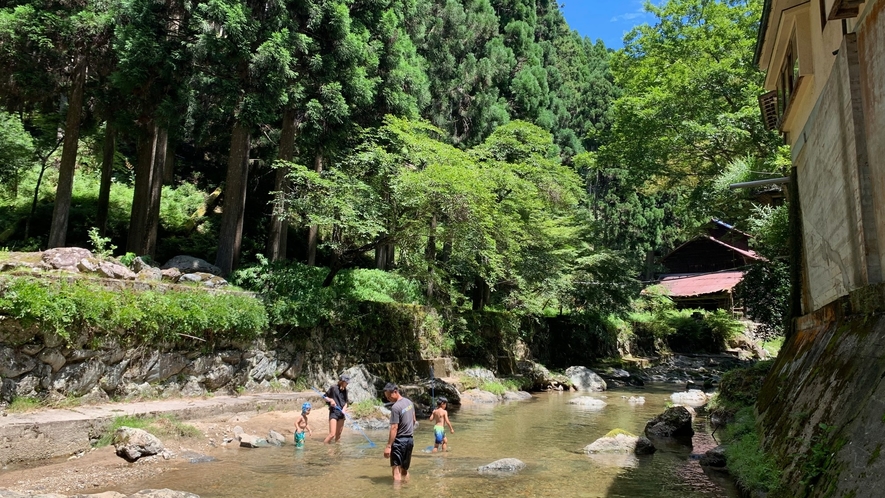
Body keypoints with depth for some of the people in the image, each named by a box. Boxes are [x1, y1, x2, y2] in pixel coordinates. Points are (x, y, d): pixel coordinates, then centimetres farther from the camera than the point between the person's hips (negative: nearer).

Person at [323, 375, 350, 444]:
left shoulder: (345, 390, 10)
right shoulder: (334, 388, -7)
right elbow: (324, 397, -1)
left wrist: (344, 409, -4)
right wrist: (331, 400, -18)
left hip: (341, 413, 6)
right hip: (333, 413, -6)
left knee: (338, 434, 10)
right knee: (332, 434, -13)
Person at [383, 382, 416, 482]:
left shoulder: (395, 407, -18)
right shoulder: (409, 402, 7)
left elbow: (394, 428, -21)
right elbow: (414, 420, 17)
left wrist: (388, 446, -19)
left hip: (399, 441, -8)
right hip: (410, 439, 8)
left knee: (396, 469, -6)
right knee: (405, 469, 18)